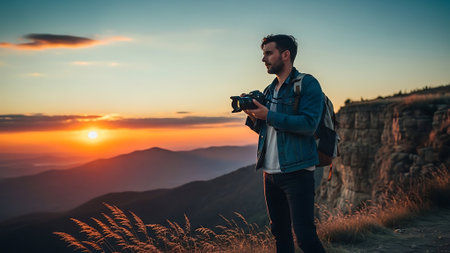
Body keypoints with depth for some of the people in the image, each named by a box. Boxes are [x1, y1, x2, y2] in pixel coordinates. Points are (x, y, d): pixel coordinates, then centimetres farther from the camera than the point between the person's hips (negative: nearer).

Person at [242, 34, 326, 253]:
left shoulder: (307, 84, -6)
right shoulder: (269, 91, 16)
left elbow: (308, 124, -19)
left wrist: (268, 115, -16)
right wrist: (253, 117, 2)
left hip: (297, 172, -7)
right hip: (271, 173, 7)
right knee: (280, 233, 13)